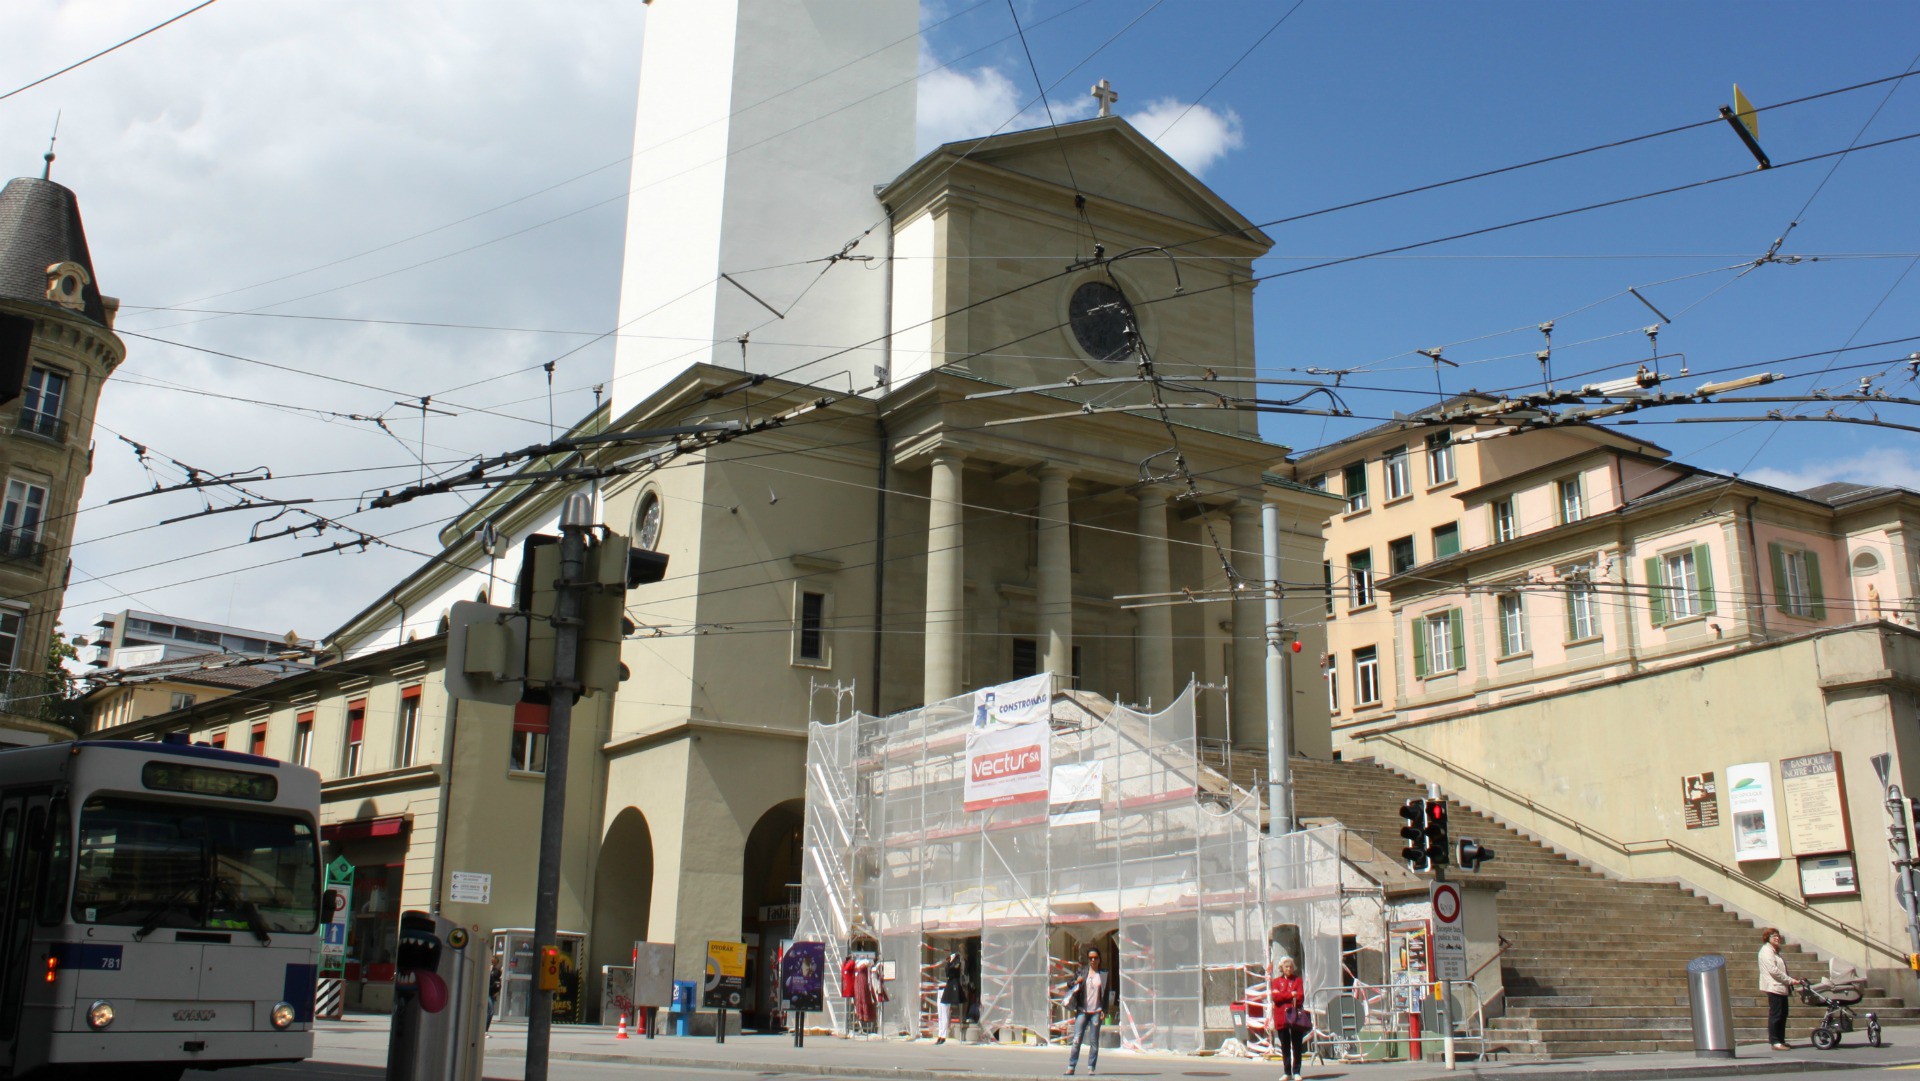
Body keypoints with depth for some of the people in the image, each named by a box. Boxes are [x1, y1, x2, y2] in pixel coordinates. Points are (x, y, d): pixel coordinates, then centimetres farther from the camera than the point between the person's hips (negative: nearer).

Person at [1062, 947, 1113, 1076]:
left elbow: (1107, 994, 7)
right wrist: (1075, 982, -9)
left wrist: (1104, 1011, -1)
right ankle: (1071, 1067, -2)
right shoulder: (1082, 971, 7)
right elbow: (1069, 986, 13)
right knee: (1077, 1039, -5)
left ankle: (1091, 1068, 8)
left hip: (1097, 1012, 0)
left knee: (1094, 1041, 1)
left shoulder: (1104, 974, 6)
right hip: (1082, 1011, 0)